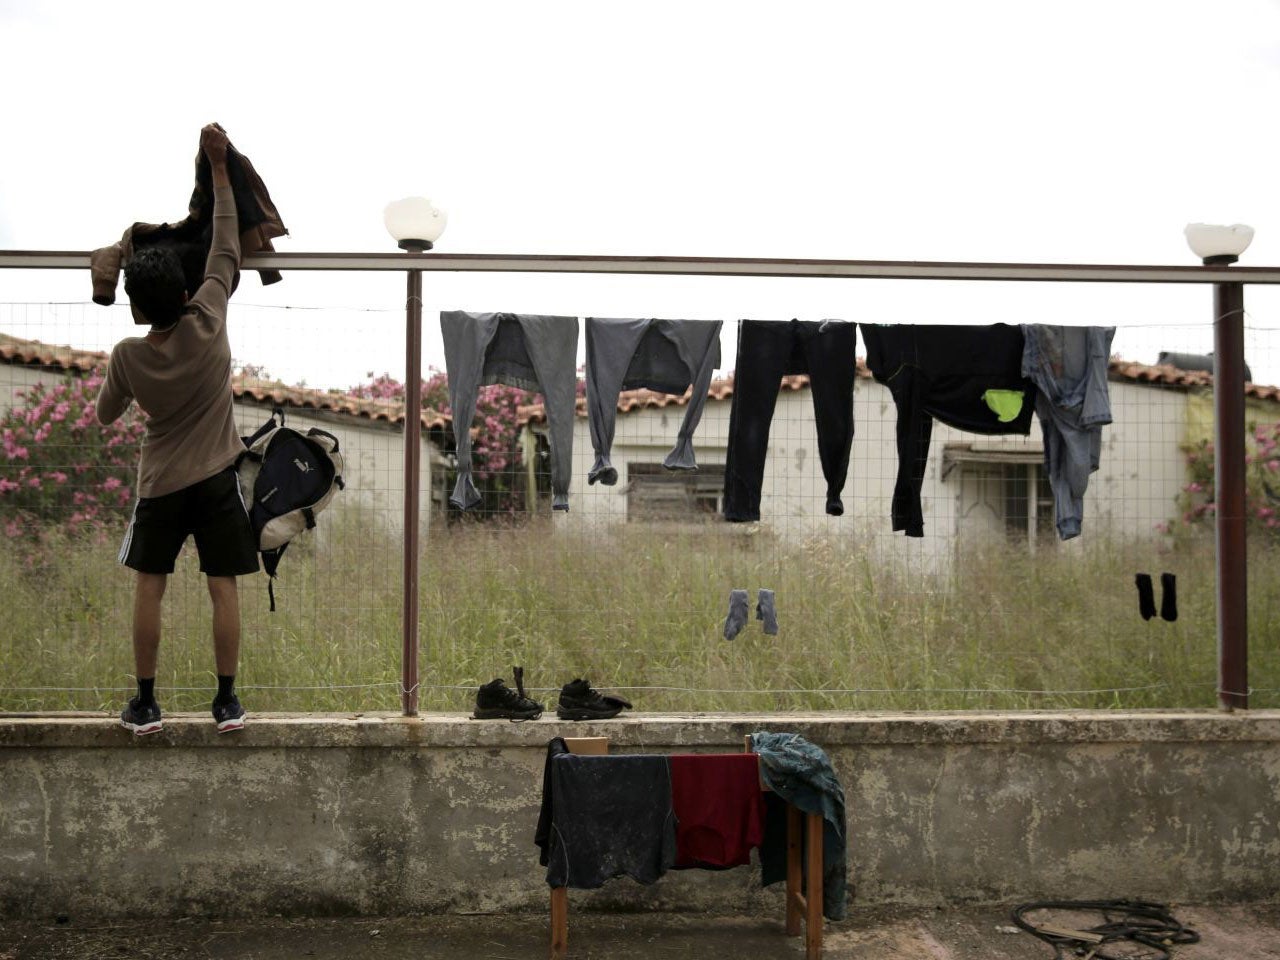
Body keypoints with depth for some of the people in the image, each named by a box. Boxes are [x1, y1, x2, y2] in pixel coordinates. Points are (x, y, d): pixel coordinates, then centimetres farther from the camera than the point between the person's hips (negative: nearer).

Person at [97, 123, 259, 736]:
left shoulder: (128, 356, -11)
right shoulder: (209, 322, -13)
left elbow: (106, 415, 6)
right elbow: (226, 248, -6)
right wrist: (219, 167, -1)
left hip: (160, 484, 0)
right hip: (217, 478, 0)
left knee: (149, 587, 10)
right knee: (223, 587, 4)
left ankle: (145, 703, 14)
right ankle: (227, 701, 9)